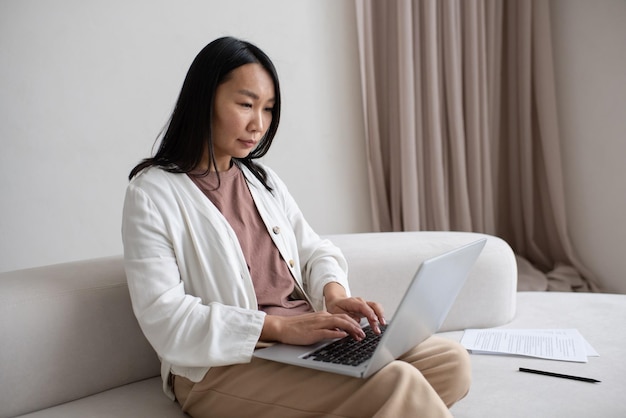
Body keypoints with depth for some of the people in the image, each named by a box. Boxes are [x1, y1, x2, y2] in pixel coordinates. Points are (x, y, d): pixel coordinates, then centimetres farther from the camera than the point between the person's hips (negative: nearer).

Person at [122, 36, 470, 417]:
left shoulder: (263, 179, 15)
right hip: (223, 365, -7)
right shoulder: (152, 193, -5)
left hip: (314, 335, 7)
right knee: (394, 385, -27)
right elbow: (164, 318, -14)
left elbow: (315, 253, 16)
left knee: (451, 360, -9)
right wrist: (278, 326, -22)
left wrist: (334, 292, -7)